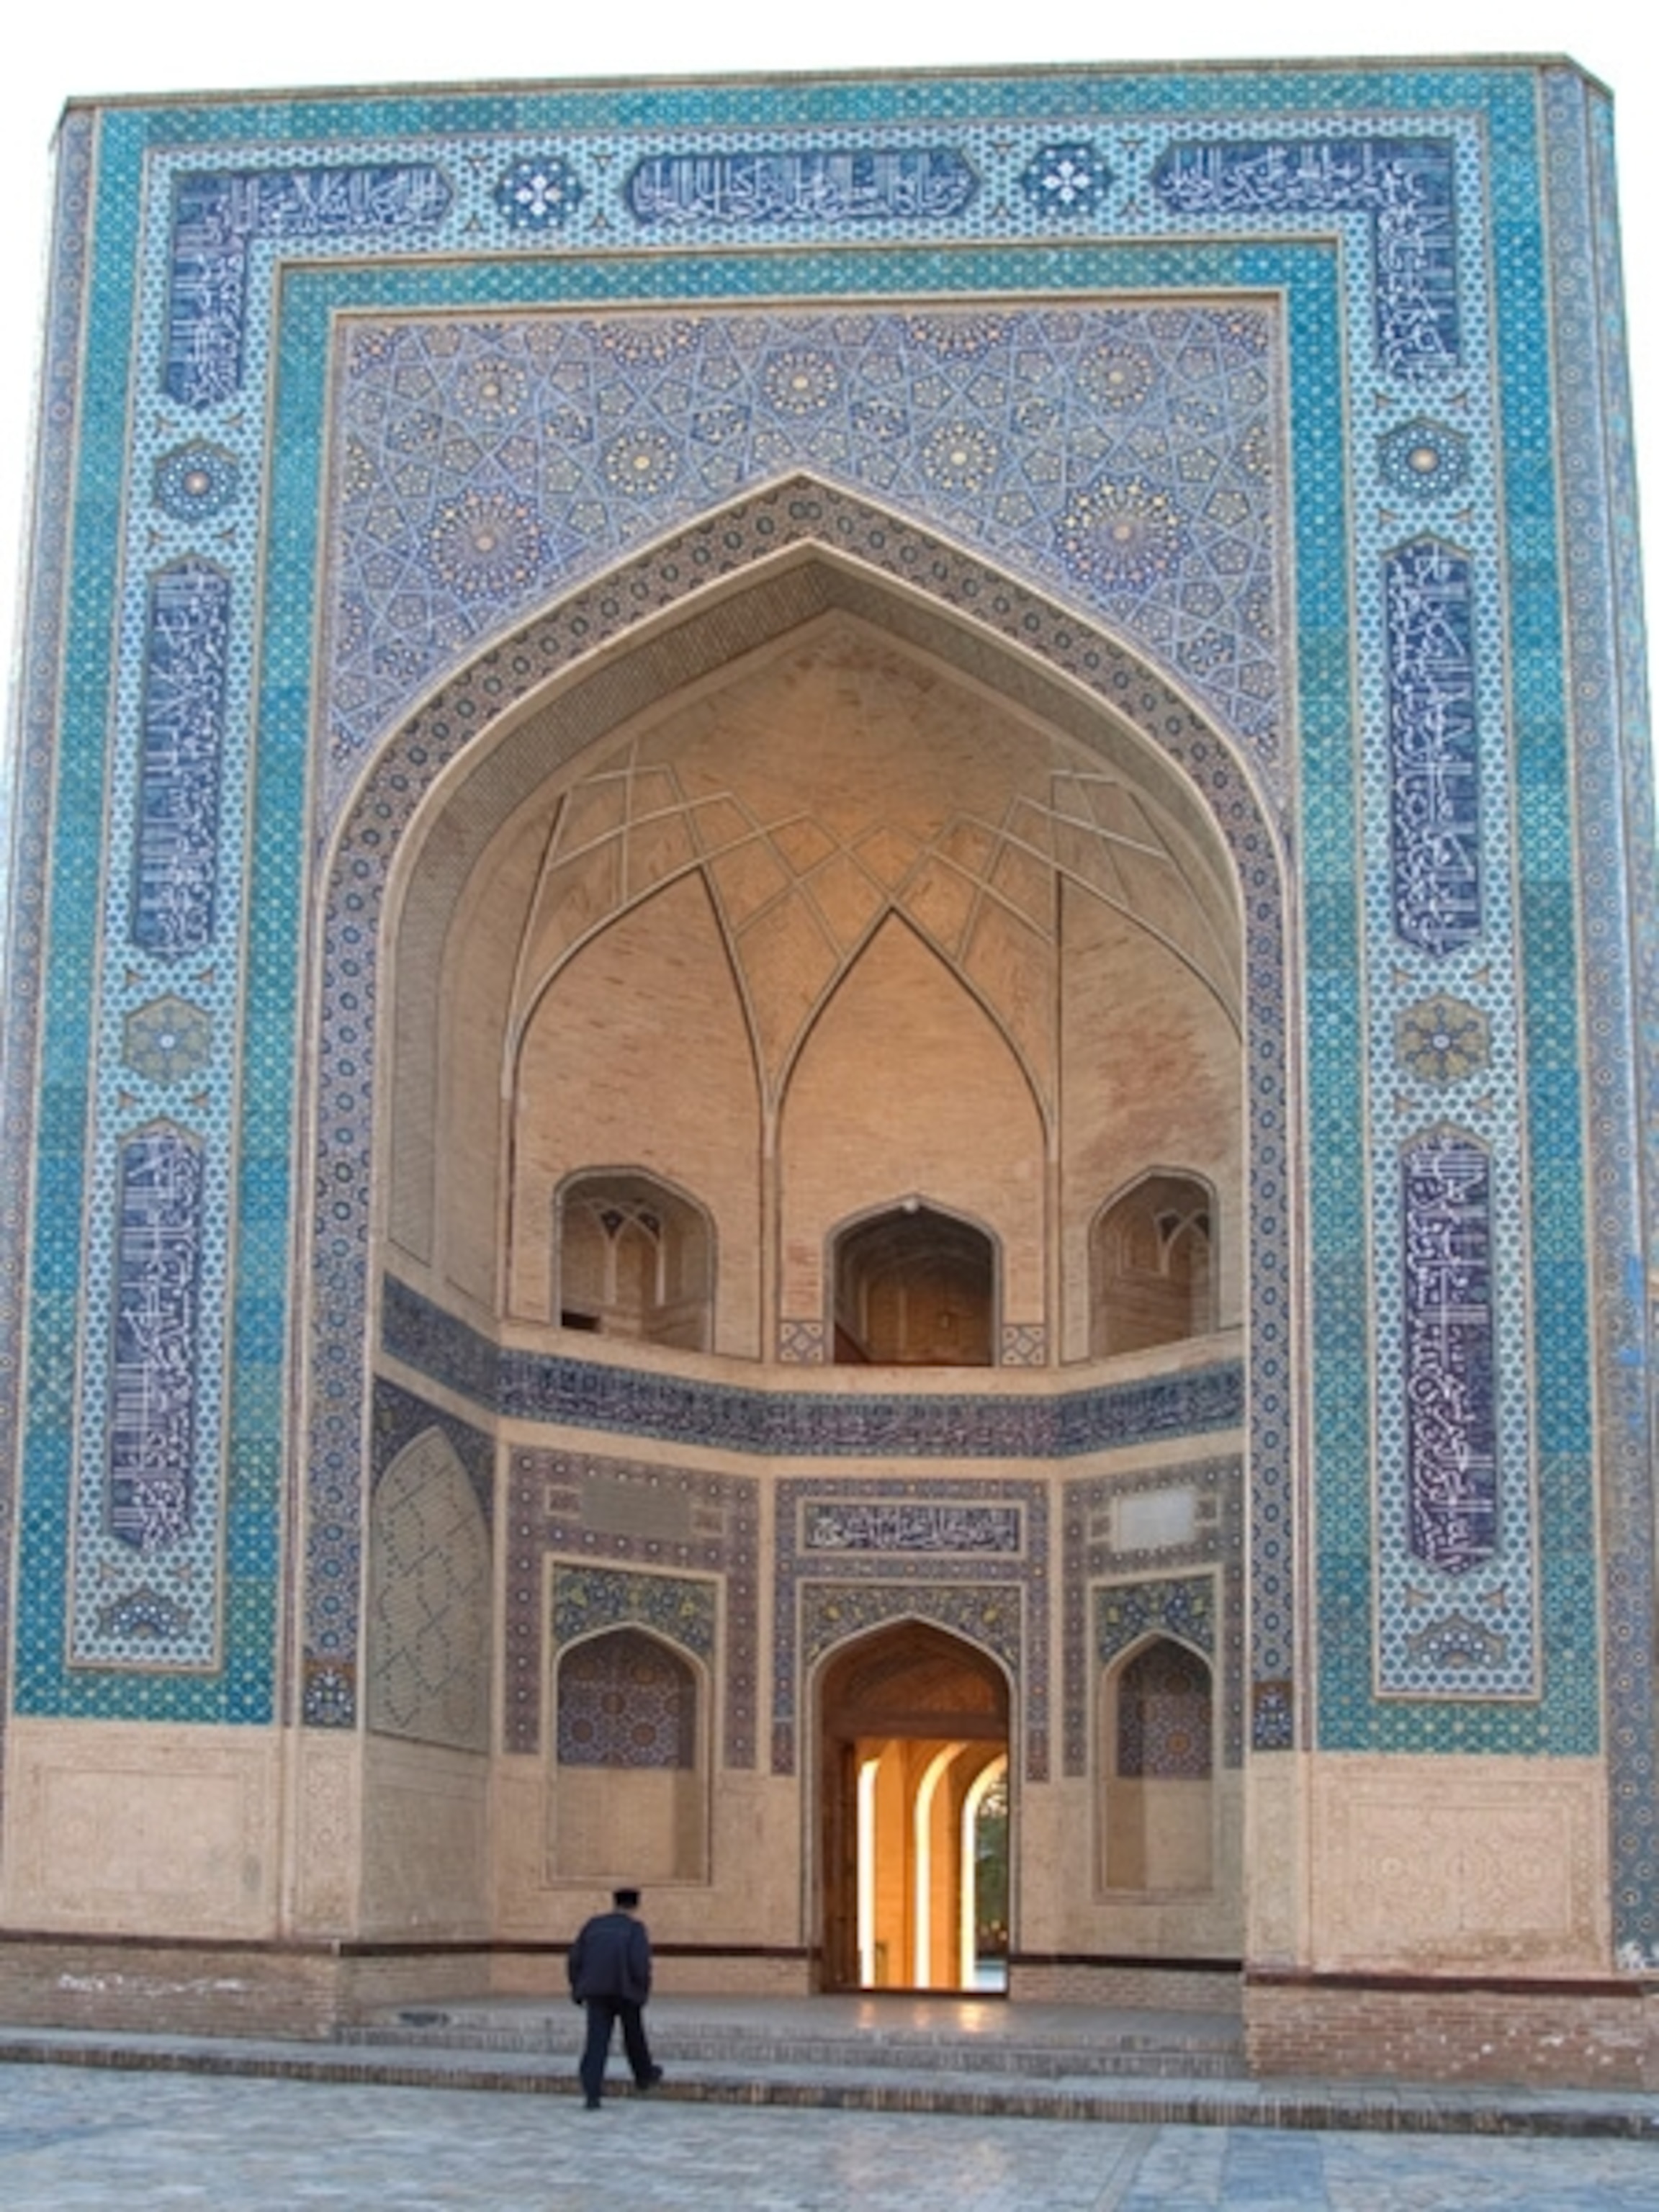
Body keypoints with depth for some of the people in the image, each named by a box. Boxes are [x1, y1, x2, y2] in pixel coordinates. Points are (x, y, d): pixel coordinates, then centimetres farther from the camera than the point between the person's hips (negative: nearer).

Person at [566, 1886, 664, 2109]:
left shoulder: (593, 1925, 10)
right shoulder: (635, 1928, -2)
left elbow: (574, 1960, 8)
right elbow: (640, 1963, -15)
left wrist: (578, 1989, 16)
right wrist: (643, 1992, -3)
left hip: (596, 1992, 2)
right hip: (626, 1991, -2)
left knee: (597, 2042, -2)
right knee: (633, 2035, 19)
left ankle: (592, 2094, -12)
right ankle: (644, 2075, 40)